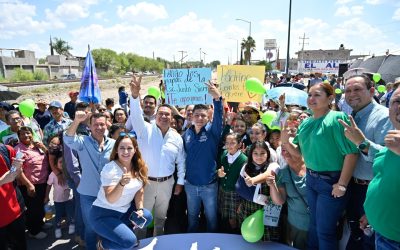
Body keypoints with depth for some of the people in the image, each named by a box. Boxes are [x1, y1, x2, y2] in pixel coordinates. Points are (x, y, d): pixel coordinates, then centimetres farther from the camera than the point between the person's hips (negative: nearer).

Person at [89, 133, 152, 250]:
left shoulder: (138, 167, -4)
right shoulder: (110, 169, -23)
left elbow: (139, 190, 5)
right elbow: (110, 199, -28)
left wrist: (139, 209, -9)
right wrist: (122, 183, -45)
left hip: (124, 211, 7)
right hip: (103, 215, -7)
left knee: (147, 216, -14)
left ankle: (122, 232, 6)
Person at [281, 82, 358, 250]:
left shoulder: (337, 118, -17)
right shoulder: (305, 123, 5)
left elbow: (351, 153, -21)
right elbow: (299, 152, 10)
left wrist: (342, 184, -19)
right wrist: (286, 141, -9)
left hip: (331, 181, -6)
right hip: (311, 178, 7)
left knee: (325, 230, 8)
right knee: (314, 224, 22)